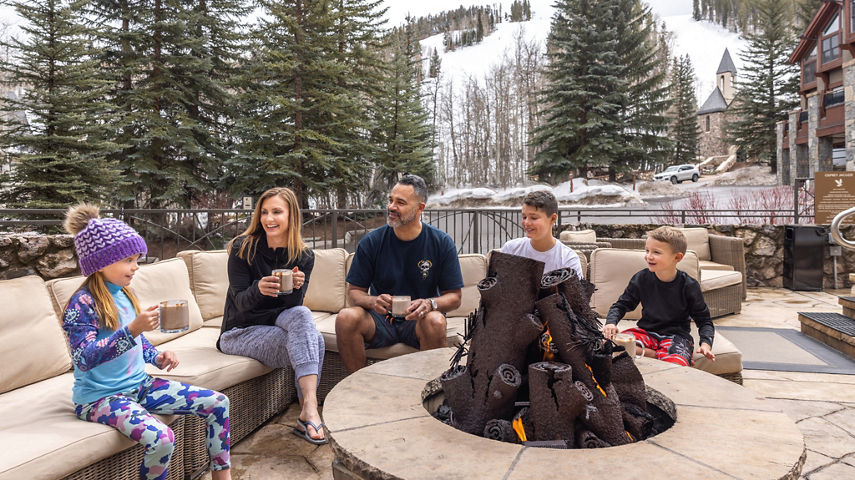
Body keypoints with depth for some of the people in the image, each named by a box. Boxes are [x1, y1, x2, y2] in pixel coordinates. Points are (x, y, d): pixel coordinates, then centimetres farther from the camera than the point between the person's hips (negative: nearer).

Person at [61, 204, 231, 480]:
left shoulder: (124, 295, 7)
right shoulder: (82, 304, -15)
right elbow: (84, 358, -26)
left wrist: (157, 358, 2)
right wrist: (132, 330, -35)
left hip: (139, 385, 8)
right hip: (101, 397, -7)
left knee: (218, 403, -2)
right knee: (161, 438, -33)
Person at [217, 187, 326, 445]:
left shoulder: (304, 256, -3)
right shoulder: (243, 247, -11)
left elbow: (294, 306, -8)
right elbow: (239, 302, -14)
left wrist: (297, 286, -31)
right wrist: (258, 289, -37)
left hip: (276, 323, 4)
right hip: (240, 331, -4)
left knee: (302, 314, -32)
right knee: (314, 341, -28)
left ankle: (308, 411, -32)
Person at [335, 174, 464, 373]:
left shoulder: (442, 243, -4)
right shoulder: (371, 241, -3)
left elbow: (454, 297, -1)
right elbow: (354, 291, 2)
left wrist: (430, 304, -24)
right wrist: (373, 301, -21)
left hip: (418, 320, -1)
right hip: (380, 319, 2)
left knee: (435, 321, -34)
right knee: (346, 317, -27)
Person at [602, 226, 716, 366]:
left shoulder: (689, 286, -7)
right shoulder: (641, 279, -2)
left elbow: (704, 320, 1)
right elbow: (621, 305, 8)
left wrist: (706, 343, -17)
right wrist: (611, 322, -13)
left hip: (676, 335, -3)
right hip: (646, 332, 4)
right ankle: (656, 356, -19)